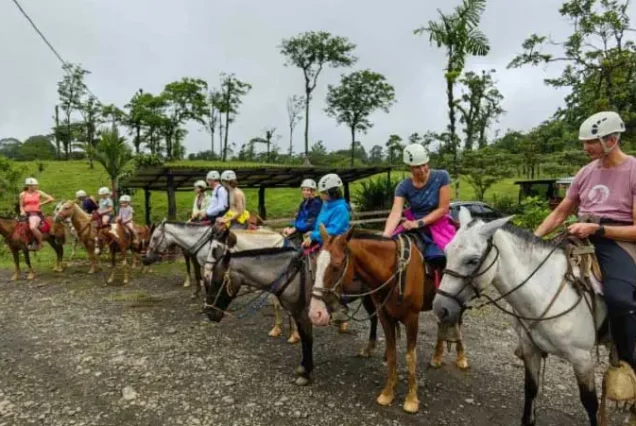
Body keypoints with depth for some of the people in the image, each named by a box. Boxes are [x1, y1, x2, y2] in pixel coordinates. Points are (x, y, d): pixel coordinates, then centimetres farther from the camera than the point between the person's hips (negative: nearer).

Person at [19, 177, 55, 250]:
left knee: (33, 227, -31)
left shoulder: (39, 193, 3)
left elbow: (51, 199, -1)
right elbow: (21, 206, 15)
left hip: (36, 214, -4)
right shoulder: (23, 194, 8)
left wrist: (41, 204, -2)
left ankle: (40, 243, -12)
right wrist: (22, 211, -5)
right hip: (26, 214, 5)